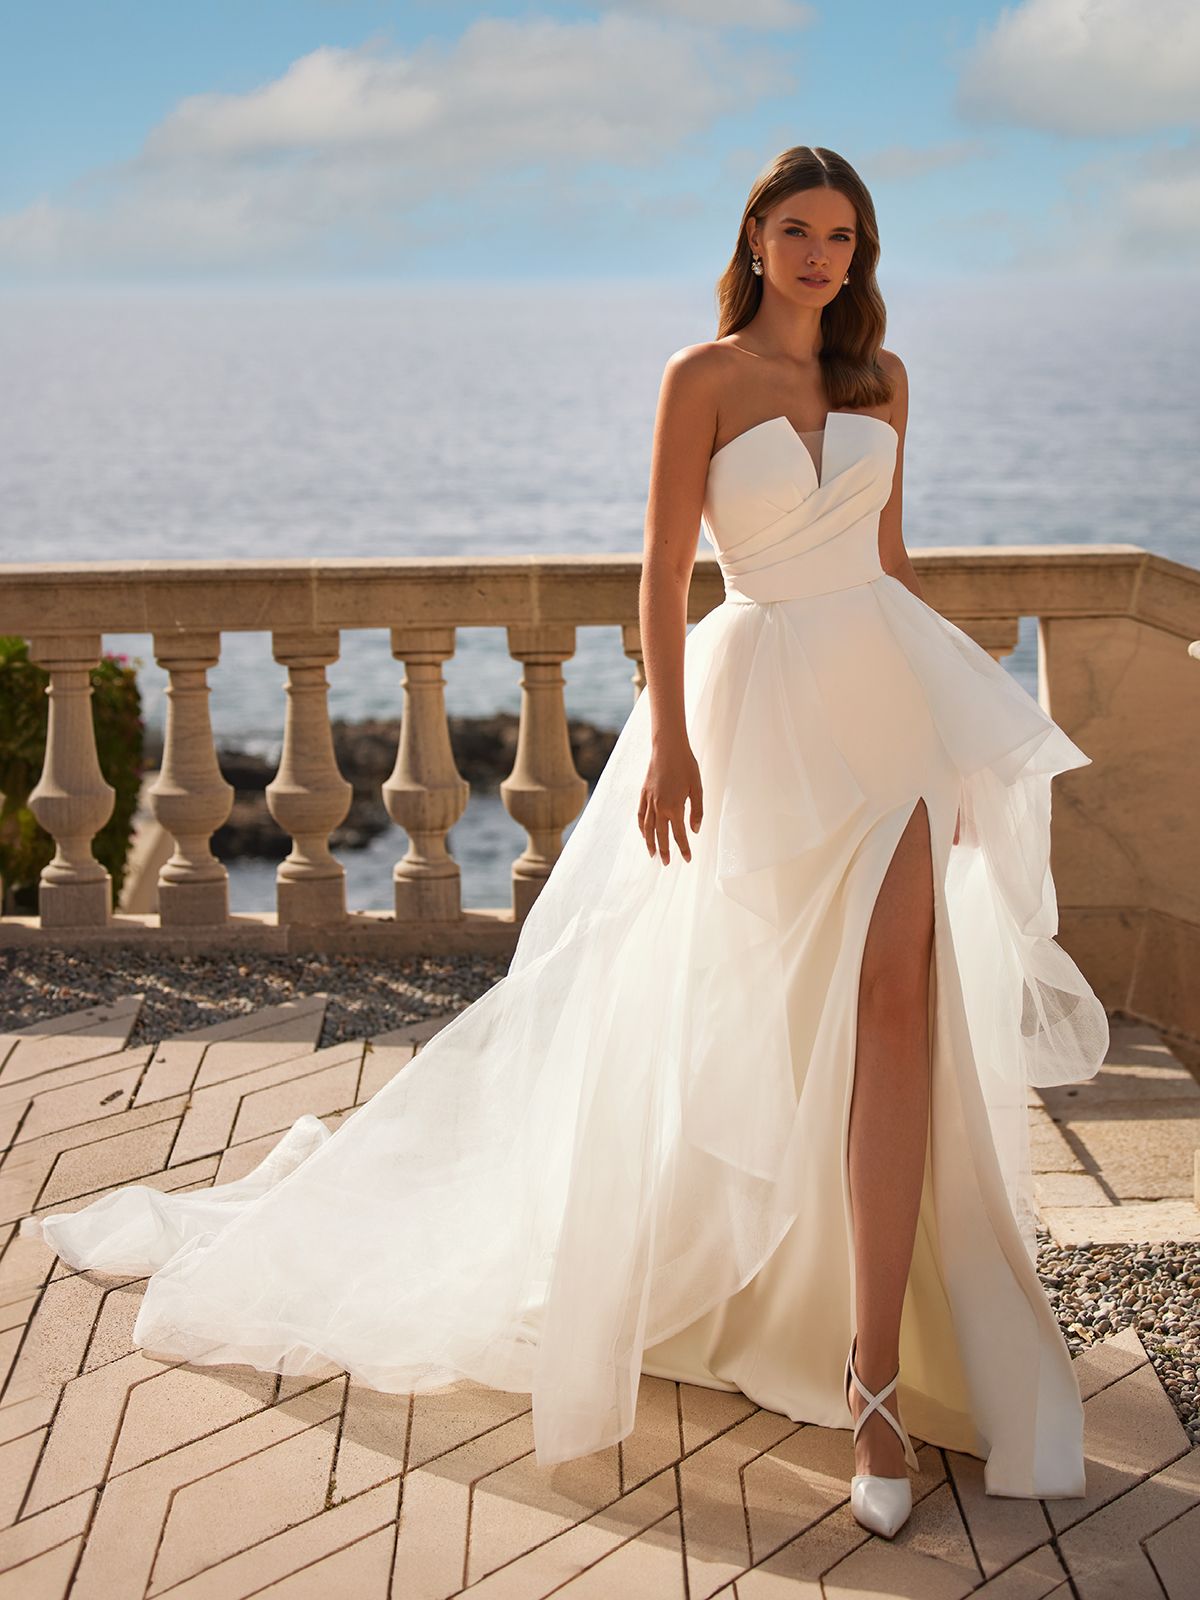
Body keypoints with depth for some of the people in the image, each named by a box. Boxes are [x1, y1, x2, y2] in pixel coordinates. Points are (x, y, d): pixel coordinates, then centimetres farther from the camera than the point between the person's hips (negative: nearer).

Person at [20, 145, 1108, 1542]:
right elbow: (667, 567, -7)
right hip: (765, 698, -3)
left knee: (896, 1003, -10)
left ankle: (872, 1374, -9)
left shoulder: (881, 379, 11)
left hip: (887, 686, 3)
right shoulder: (703, 378, -2)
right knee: (763, 1017, 8)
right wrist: (669, 739, -15)